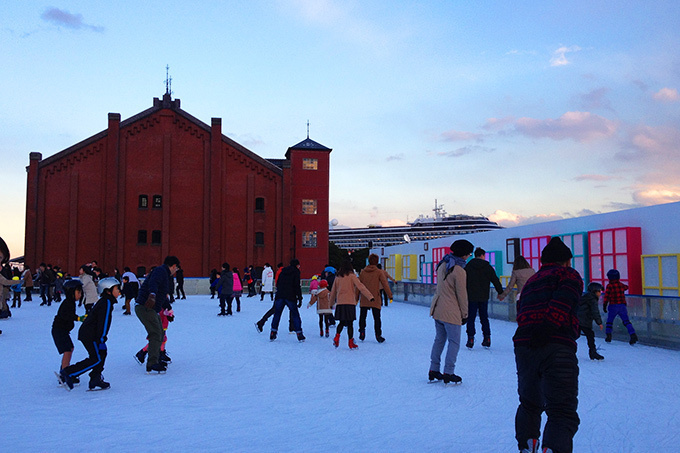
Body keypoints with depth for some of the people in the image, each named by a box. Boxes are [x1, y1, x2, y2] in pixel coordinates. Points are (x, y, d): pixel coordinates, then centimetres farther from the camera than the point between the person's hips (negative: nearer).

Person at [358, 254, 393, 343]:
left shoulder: (363, 272, 4)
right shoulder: (379, 272, -4)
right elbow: (385, 284, -6)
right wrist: (390, 295, -1)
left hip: (364, 299, 2)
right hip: (375, 299, -2)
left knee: (362, 316, 14)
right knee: (377, 318, 5)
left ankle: (362, 331, 1)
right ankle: (378, 335, 1)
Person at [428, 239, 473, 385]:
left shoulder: (442, 265, 7)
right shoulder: (459, 271, -17)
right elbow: (462, 295, -12)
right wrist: (465, 314, -1)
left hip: (437, 309, 8)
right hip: (451, 313, -8)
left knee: (439, 339, 16)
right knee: (454, 343, 3)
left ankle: (434, 370, 21)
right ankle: (448, 373, 5)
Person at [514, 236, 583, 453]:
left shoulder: (531, 281, 31)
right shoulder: (569, 275, 11)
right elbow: (562, 302, -9)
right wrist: (547, 328, -16)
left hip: (523, 346, 6)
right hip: (556, 348, -6)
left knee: (529, 404, 26)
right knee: (562, 412, -9)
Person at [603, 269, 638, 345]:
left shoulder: (609, 286, -7)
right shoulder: (621, 285, 8)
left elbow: (606, 296, -9)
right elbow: (626, 287, 32)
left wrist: (604, 305, -2)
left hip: (613, 306, -3)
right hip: (622, 305, 4)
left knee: (609, 321, 11)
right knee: (626, 321, 0)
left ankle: (608, 336, 12)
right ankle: (633, 335, -15)